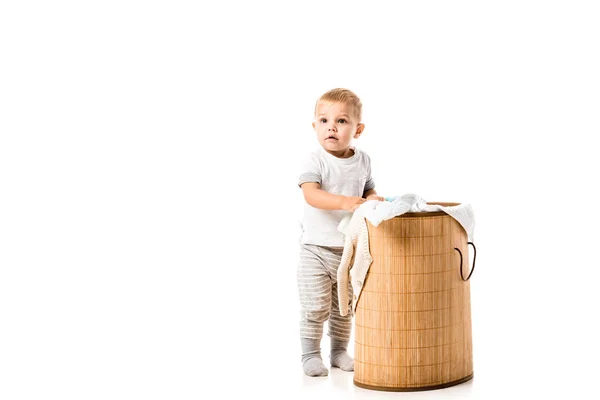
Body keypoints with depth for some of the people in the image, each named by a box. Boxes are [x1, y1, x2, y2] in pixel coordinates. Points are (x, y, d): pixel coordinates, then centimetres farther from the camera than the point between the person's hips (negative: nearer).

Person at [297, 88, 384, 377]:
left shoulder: (363, 161, 3)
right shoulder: (315, 161, -14)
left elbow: (369, 190, 15)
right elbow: (311, 194, -27)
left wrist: (373, 199, -10)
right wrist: (345, 202, -41)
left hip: (351, 249, 5)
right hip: (317, 249, -5)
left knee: (344, 307, 15)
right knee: (315, 307, -1)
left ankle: (339, 351, 31)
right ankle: (310, 355, 14)